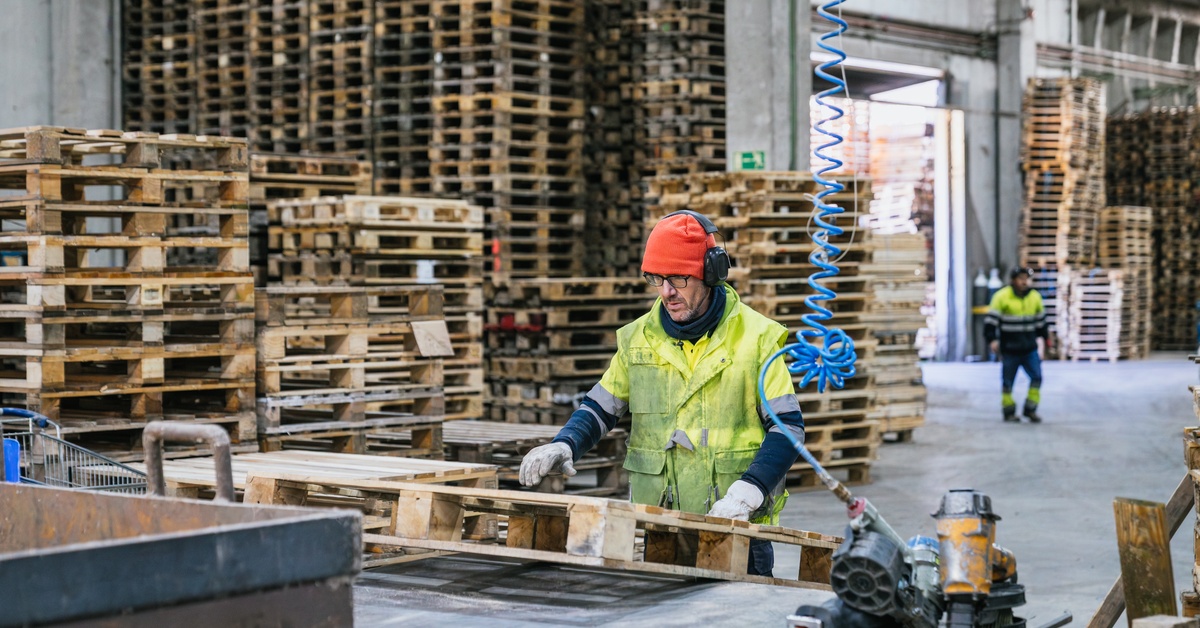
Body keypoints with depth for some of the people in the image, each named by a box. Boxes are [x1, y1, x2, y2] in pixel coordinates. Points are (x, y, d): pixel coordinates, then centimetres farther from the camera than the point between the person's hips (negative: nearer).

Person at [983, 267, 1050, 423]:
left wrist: (1045, 337, 25)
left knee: (1036, 376, -5)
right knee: (1008, 381, 3)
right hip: (1009, 349, -4)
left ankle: (1030, 409, 6)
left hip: (1030, 347, 4)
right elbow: (991, 319, -8)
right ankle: (1009, 411, 16)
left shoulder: (1035, 297, 8)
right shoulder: (1001, 296, -8)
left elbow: (1041, 320, 21)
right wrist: (992, 339, -15)